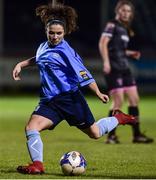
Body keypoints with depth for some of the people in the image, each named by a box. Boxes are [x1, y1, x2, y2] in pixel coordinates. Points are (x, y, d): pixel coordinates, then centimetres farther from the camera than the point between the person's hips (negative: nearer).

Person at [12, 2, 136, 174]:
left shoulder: (65, 51, -15)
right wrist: (21, 64, 23)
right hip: (49, 101, 6)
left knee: (95, 133, 5)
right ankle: (37, 165, -8)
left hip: (69, 97, -6)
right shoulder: (44, 47, 7)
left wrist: (98, 93, -12)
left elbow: (82, 74, -13)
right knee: (30, 128, -13)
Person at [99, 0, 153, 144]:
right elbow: (103, 43, -16)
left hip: (125, 69, 9)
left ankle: (137, 135, 11)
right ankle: (111, 136, -3)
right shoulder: (112, 25, -5)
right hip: (113, 69, -9)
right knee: (118, 101, -12)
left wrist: (131, 54, 12)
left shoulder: (125, 29, 19)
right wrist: (106, 61, -27)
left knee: (134, 99, 6)